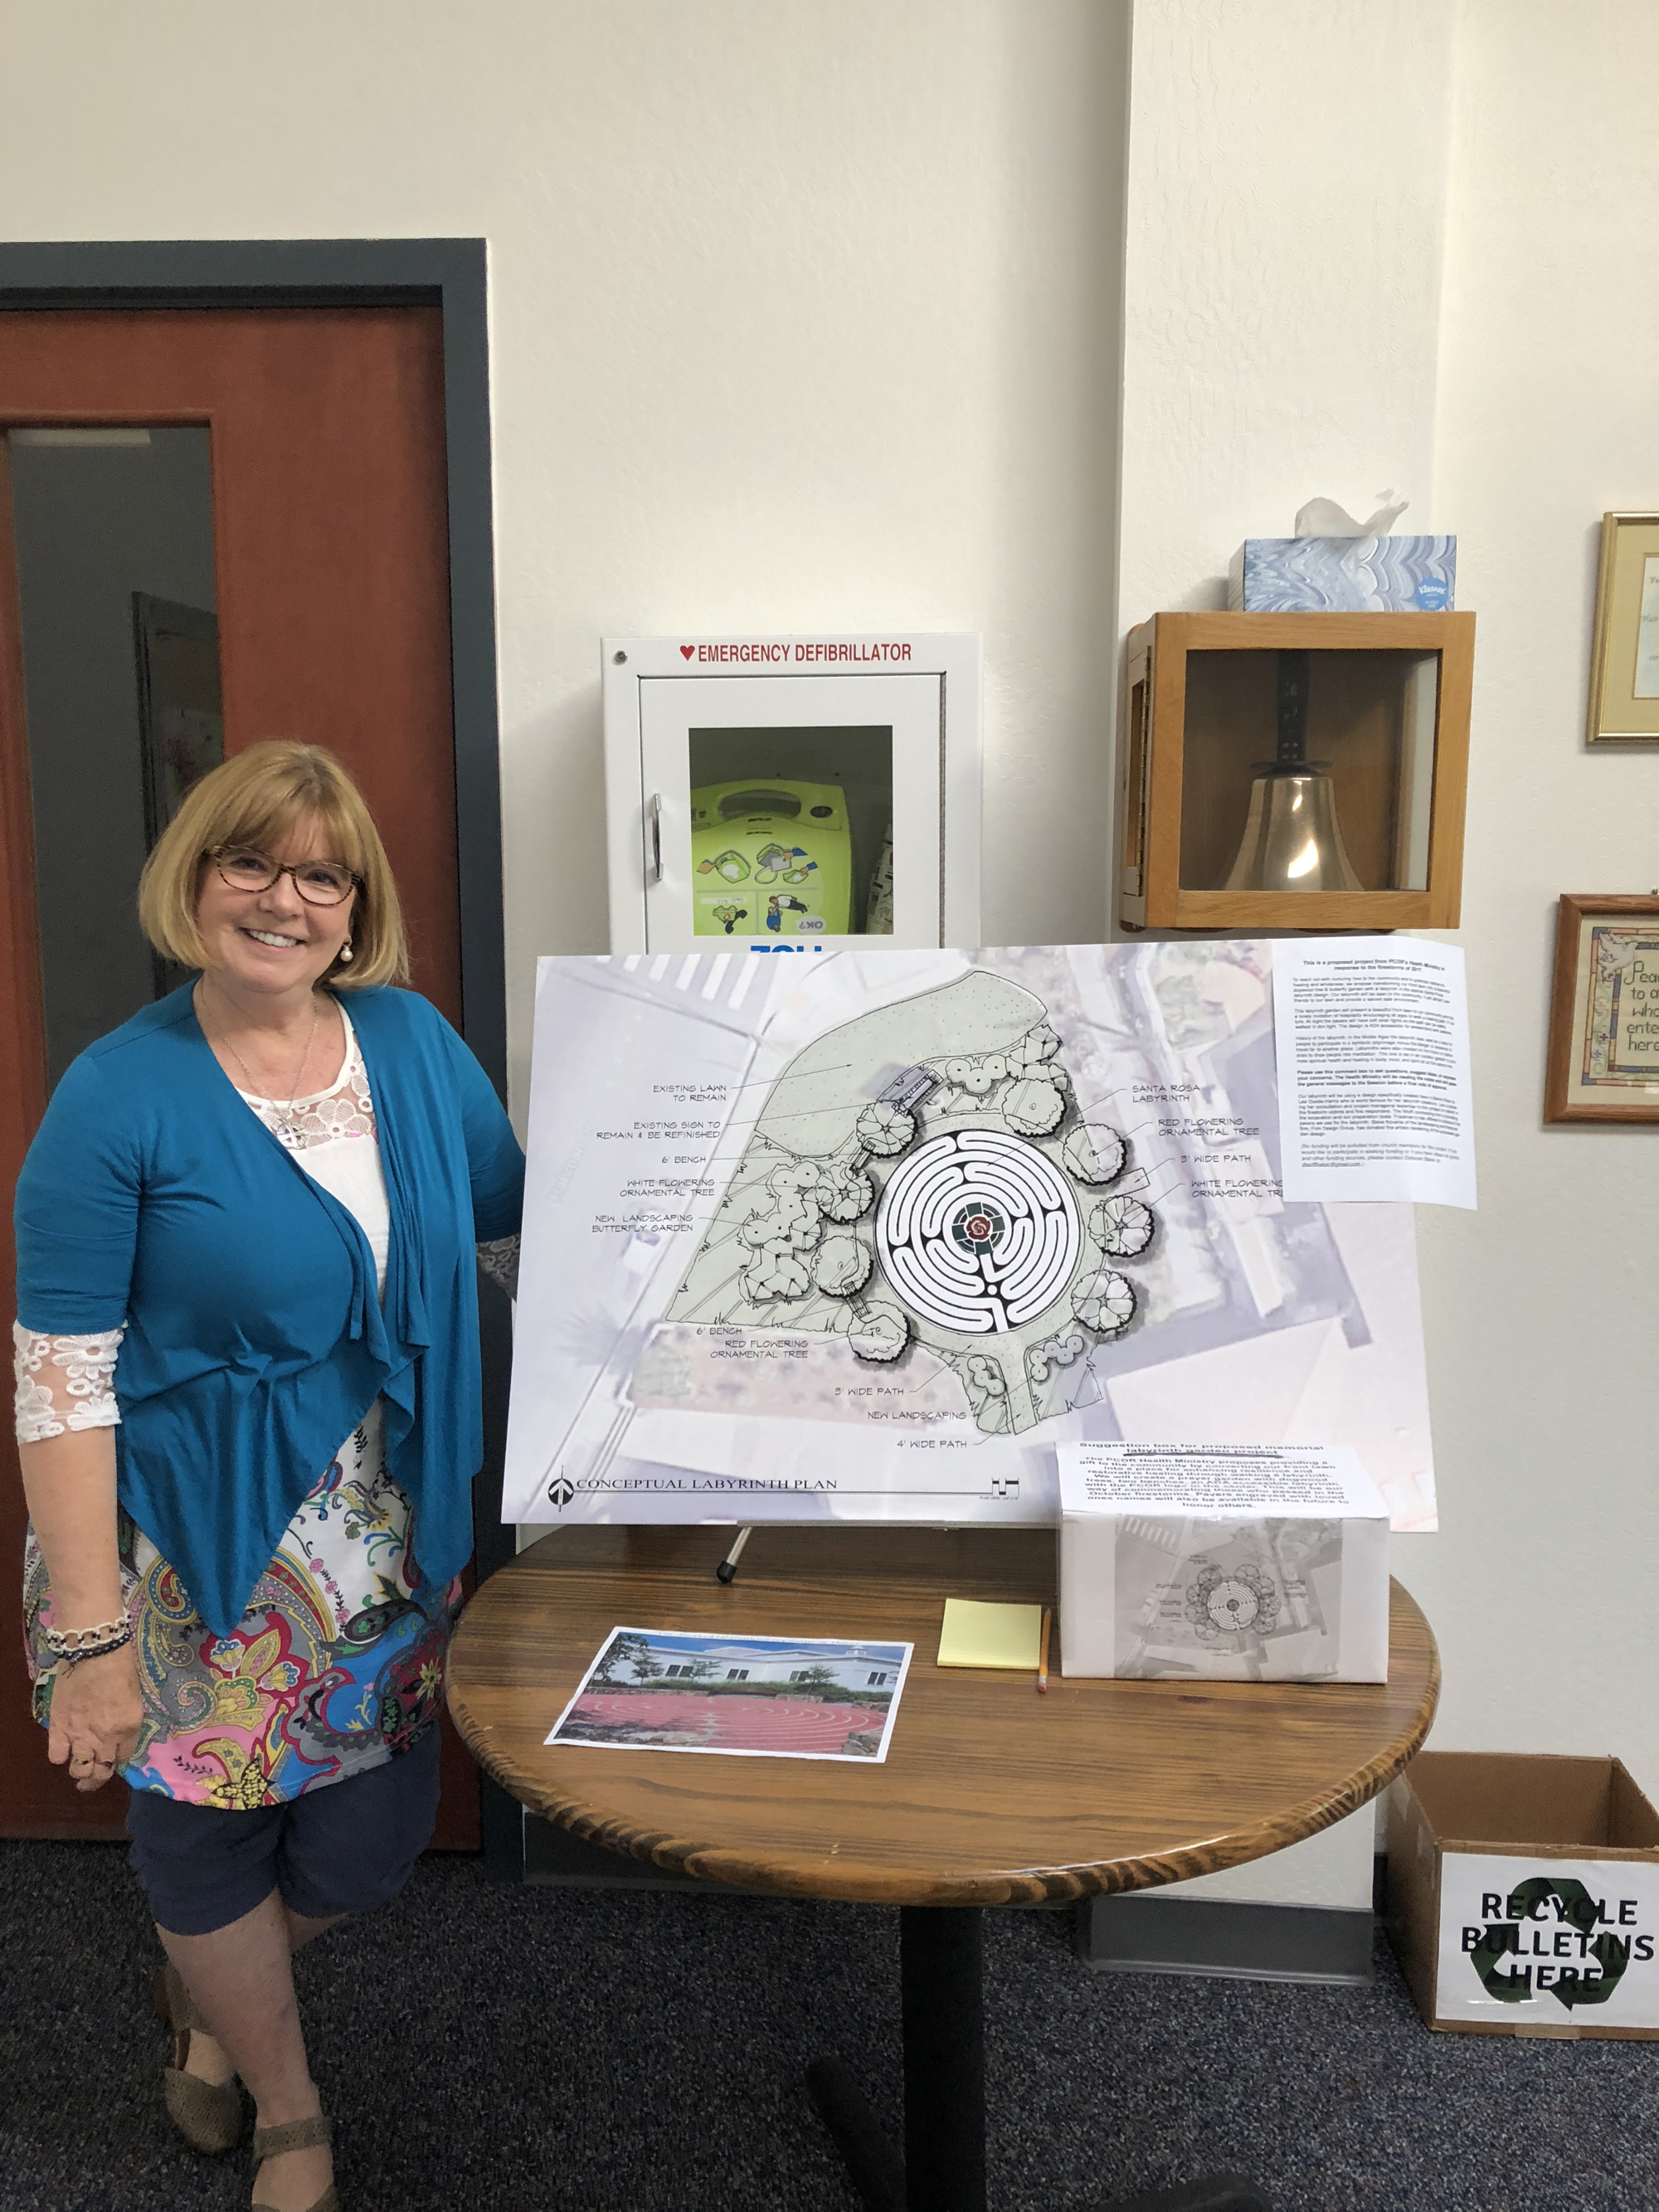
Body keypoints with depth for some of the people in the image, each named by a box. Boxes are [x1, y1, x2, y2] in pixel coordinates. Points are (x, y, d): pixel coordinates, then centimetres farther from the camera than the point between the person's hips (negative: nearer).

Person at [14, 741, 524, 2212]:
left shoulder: (414, 1042, -2)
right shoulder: (121, 1095, -14)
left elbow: (525, 1238, 5)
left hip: (390, 1537, 4)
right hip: (201, 1550, -4)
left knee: (366, 1843, 16)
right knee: (210, 1828, 15)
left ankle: (209, 1999, 52)